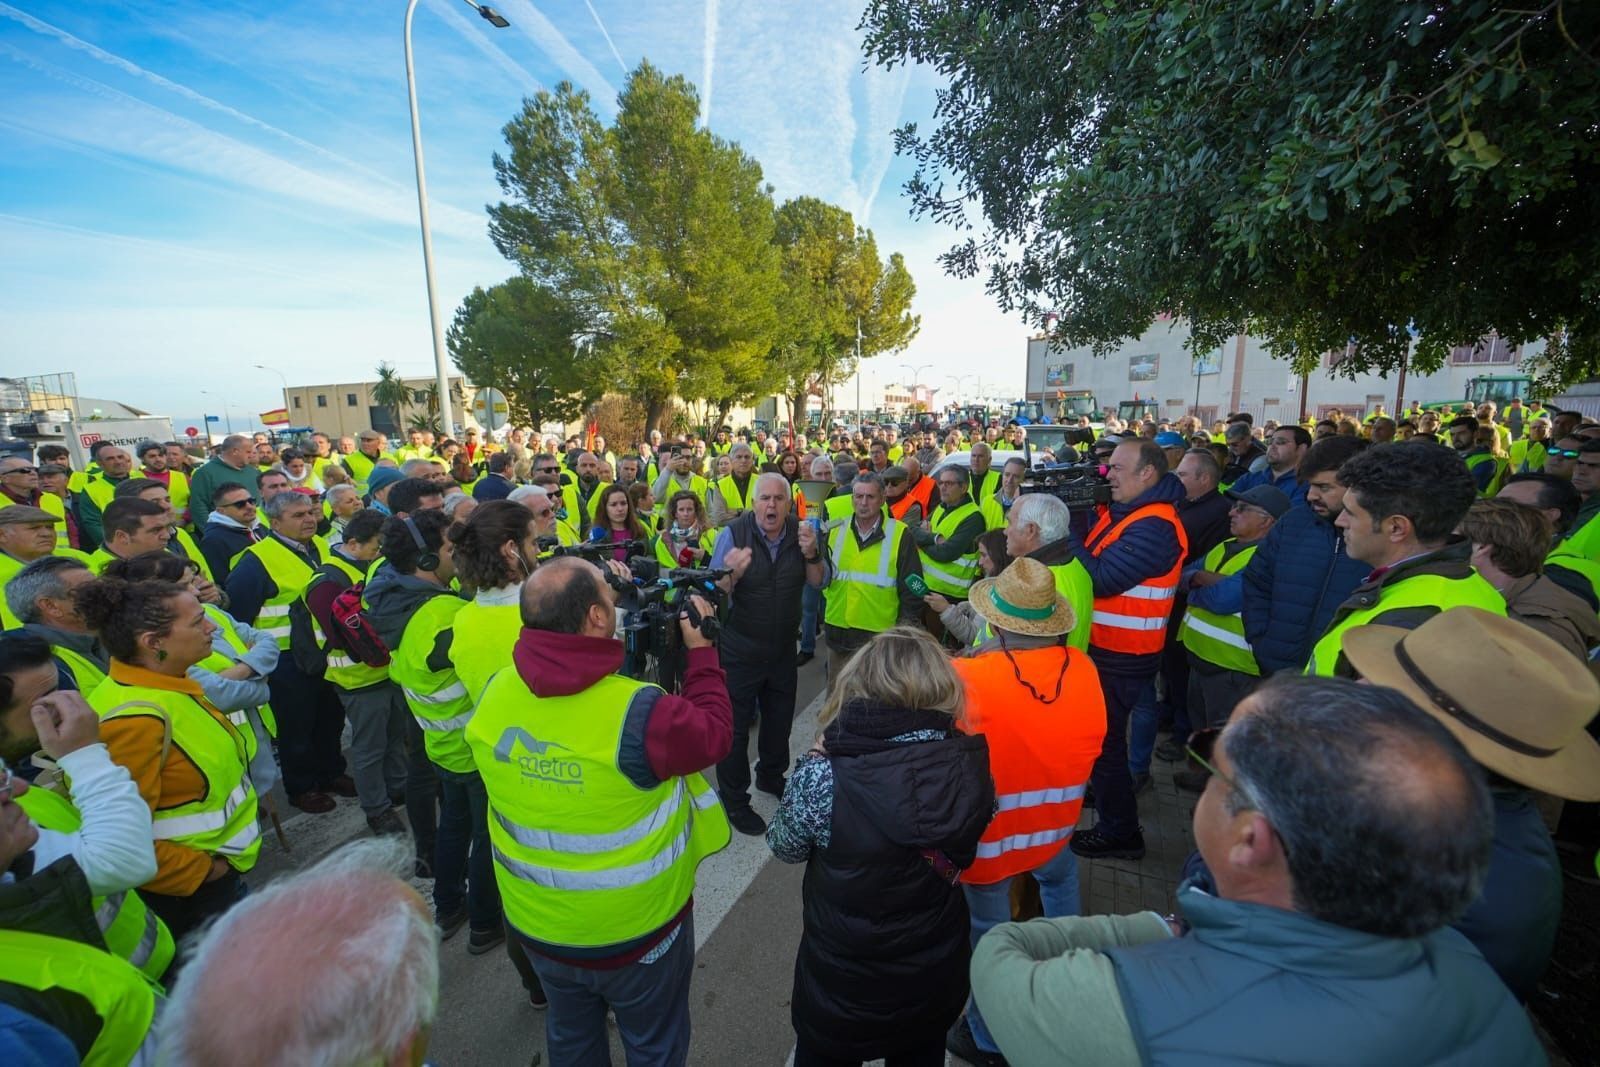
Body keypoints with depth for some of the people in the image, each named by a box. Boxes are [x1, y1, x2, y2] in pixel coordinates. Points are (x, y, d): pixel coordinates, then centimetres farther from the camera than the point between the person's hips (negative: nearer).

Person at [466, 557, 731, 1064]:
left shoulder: (494, 695, -18)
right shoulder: (638, 711, -35)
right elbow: (714, 733, -18)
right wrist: (701, 650, -9)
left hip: (537, 925, 5)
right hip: (636, 929, -4)